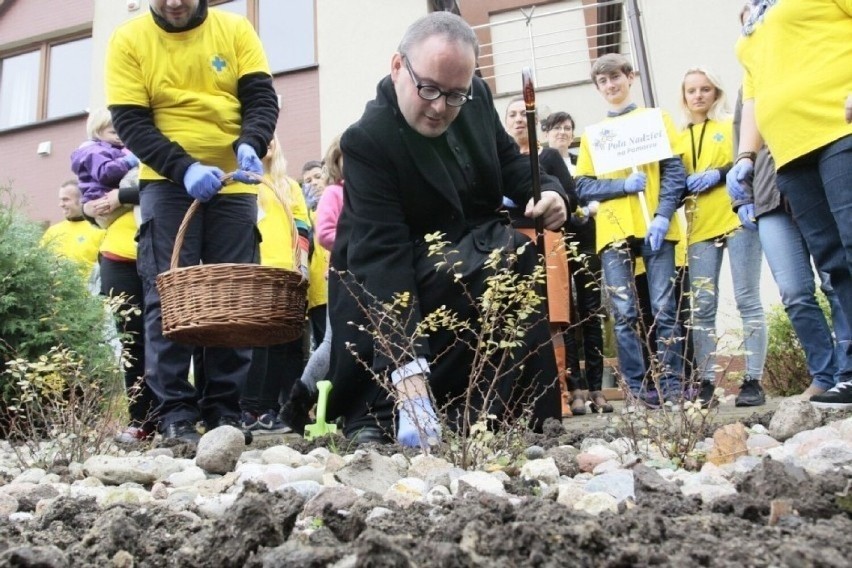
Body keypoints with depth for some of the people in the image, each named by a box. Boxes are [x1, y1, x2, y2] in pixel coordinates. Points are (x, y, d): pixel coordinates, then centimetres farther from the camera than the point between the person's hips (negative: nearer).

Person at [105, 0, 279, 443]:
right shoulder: (129, 40, -2)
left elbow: (261, 97, -3)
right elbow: (130, 122, -8)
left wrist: (250, 145, -25)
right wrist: (184, 167, -24)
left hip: (233, 184, 2)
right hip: (167, 183, -1)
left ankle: (225, 410, 8)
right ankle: (175, 412, -2)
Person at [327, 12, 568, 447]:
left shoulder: (476, 96, -7)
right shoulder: (367, 140, -27)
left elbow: (510, 161, 9)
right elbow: (383, 256, -35)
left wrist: (547, 192, -16)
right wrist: (407, 372, -44)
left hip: (475, 253, 7)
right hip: (403, 278, -7)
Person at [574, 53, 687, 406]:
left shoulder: (656, 118, 13)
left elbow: (674, 170, 3)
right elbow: (584, 187, 8)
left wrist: (663, 217, -11)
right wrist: (624, 184, -9)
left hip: (655, 229, -2)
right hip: (613, 231, 2)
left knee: (664, 308, -5)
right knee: (625, 313, -3)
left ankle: (672, 386, 1)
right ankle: (639, 389, 2)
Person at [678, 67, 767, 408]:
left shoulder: (734, 124, 11)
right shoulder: (681, 137, 19)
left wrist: (719, 173, -14)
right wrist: (687, 183, -4)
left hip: (737, 218, -3)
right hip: (699, 228, 3)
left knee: (747, 300, -5)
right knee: (701, 308, -2)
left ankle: (753, 381, -4)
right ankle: (707, 383, 0)